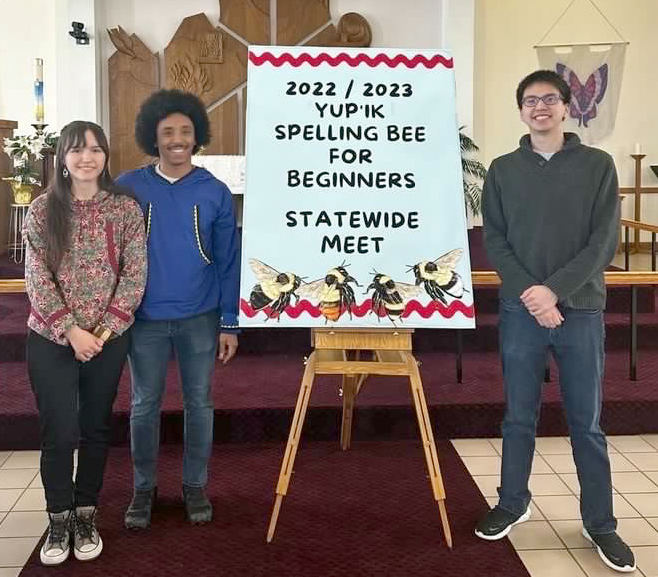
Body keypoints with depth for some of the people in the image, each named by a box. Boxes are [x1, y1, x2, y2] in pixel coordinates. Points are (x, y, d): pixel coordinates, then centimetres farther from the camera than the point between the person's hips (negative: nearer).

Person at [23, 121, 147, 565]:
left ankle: (86, 517, 27)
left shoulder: (126, 207, -1)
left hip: (108, 339, 1)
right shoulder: (43, 210, -1)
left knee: (96, 428, 11)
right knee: (60, 433, 1)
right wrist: (71, 331, -14)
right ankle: (59, 522, 20)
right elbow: (37, 278, -6)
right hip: (51, 339, -1)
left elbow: (135, 274, -4)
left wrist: (105, 330, -12)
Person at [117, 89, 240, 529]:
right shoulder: (128, 187, -2)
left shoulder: (215, 192, -2)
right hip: (145, 318, 0)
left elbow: (228, 262, 0)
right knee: (144, 404, 10)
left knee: (199, 402, 10)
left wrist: (230, 323, -3)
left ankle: (196, 485, 27)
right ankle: (144, 488, 27)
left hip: (200, 318, 0)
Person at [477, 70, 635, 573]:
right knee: (519, 418, 11)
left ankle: (600, 522, 20)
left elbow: (604, 242, -5)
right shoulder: (503, 170, 6)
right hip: (520, 311, 1)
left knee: (587, 423, 7)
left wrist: (555, 290, -16)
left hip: (581, 311, -1)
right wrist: (530, 293, -13)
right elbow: (494, 241, 0)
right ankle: (513, 504, 28)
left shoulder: (598, 165, 2)